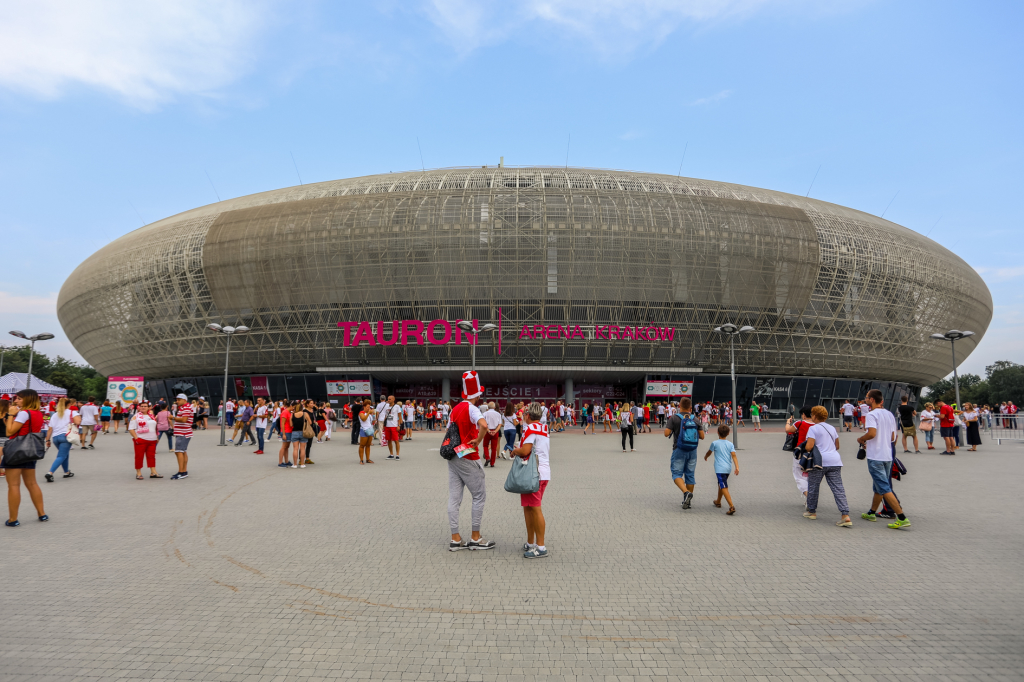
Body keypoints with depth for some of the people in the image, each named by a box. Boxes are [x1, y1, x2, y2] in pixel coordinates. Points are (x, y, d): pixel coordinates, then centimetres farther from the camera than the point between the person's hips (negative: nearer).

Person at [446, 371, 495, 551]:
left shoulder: (455, 409, 11)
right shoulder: (471, 408, -14)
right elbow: (483, 425, -33)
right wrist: (478, 441, -20)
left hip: (453, 457, 8)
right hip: (468, 458, -8)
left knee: (454, 498, 7)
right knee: (479, 495, 5)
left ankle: (455, 539, 12)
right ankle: (475, 538, 9)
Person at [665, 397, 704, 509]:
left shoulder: (674, 418, -7)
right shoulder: (695, 419, 3)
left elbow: (666, 433, -12)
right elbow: (702, 436, 3)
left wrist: (672, 429, 9)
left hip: (679, 450, -4)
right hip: (692, 451, 4)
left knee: (677, 474, 1)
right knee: (690, 474, 11)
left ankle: (686, 492, -24)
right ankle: (688, 501, 16)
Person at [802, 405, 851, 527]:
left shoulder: (813, 428, -4)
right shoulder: (831, 428, 17)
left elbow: (809, 447, -14)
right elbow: (837, 446, 25)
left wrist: (804, 448, 7)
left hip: (820, 462, -6)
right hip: (835, 461, 6)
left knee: (813, 486, 11)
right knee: (838, 488, 0)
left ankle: (811, 511, 23)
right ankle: (846, 516, -11)